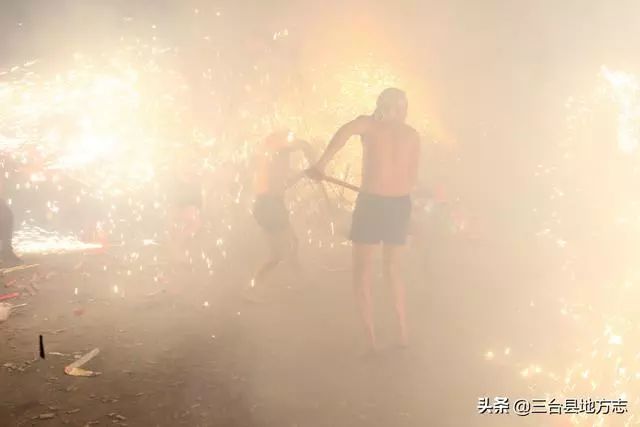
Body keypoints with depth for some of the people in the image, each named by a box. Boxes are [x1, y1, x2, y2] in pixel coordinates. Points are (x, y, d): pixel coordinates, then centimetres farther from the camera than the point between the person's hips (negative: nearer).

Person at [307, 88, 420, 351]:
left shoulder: (368, 124, 3)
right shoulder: (412, 135, 12)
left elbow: (347, 130, -21)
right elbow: (412, 179, 11)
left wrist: (321, 165, -24)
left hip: (371, 201, -3)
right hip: (401, 203, 4)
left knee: (362, 272, 8)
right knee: (392, 269, 21)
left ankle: (371, 338, 3)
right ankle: (403, 332, 21)